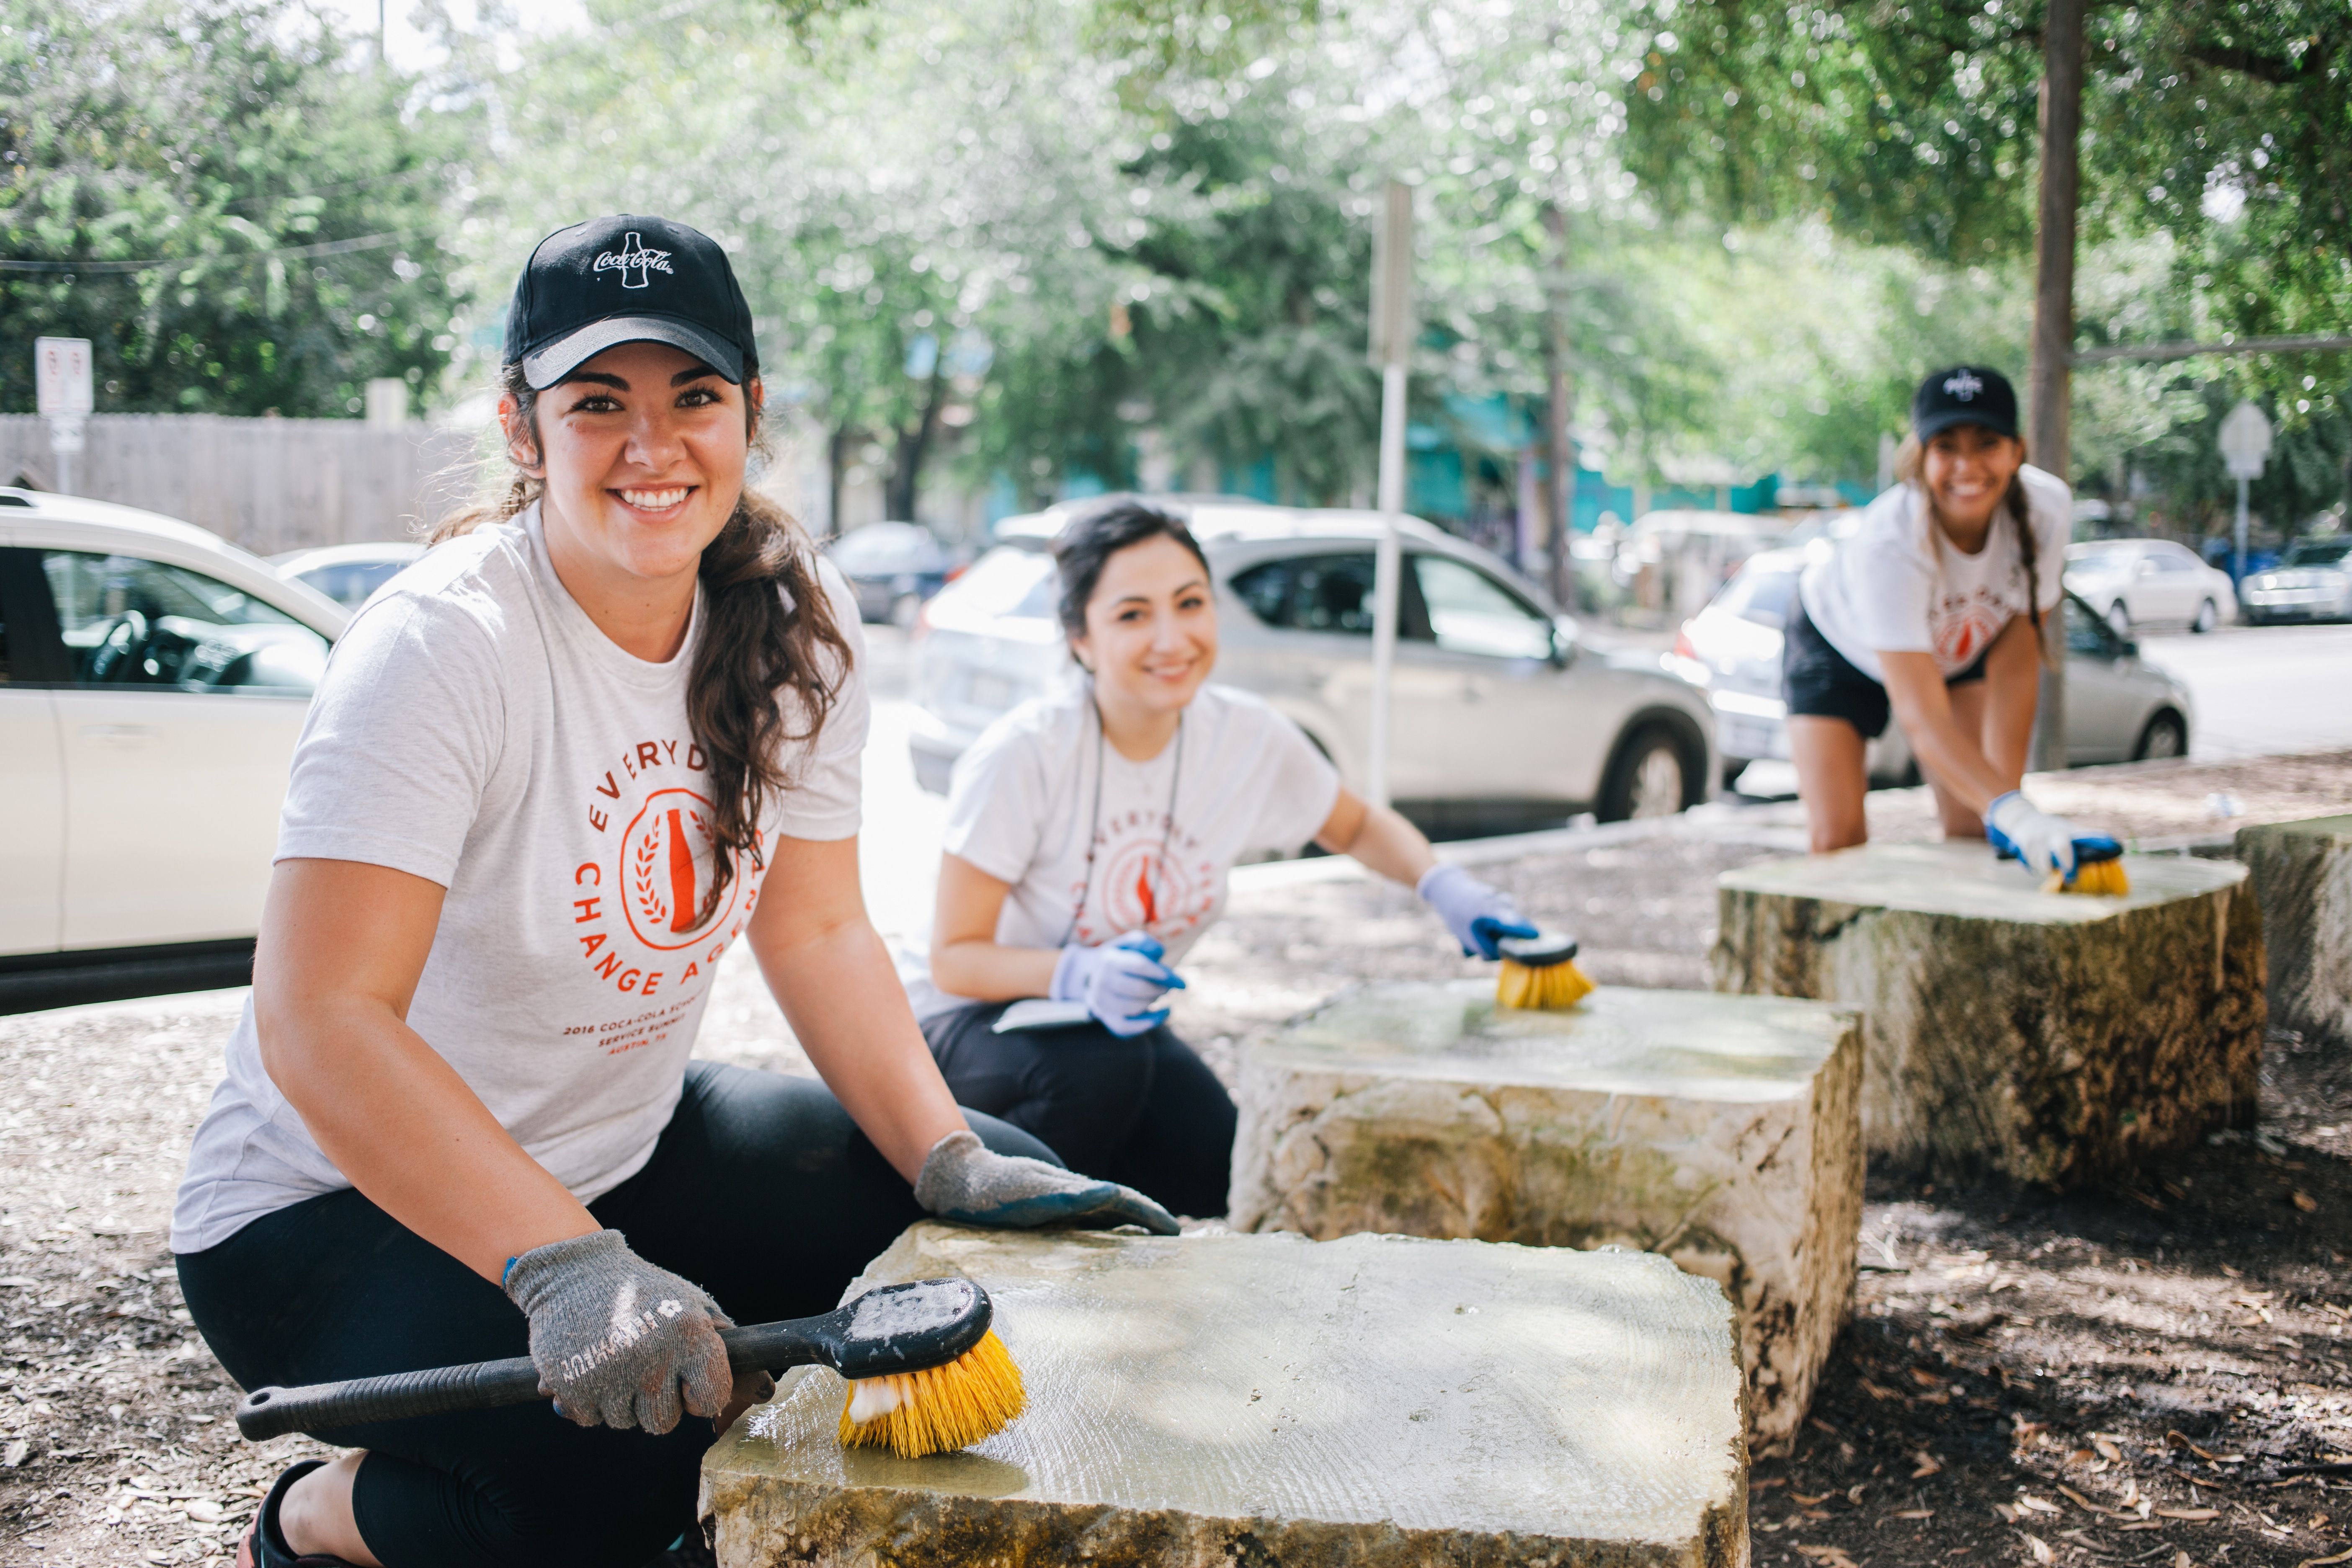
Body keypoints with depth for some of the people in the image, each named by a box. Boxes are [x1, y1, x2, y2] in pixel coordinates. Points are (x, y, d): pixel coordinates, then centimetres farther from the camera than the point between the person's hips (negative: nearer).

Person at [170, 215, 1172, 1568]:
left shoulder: (799, 620, -6)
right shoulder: (441, 647, -26)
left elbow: (816, 925, 0)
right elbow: (319, 1021, -34)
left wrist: (950, 1158, -14)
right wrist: (568, 1266, -45)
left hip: (629, 1141, 7)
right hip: (341, 1204, -6)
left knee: (1009, 1207, -3)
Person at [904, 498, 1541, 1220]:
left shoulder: (1248, 738, -12)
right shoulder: (1024, 755, -27)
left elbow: (1359, 827, 9)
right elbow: (954, 958, -22)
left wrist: (1444, 884, -12)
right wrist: (1081, 975, -41)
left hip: (1120, 1021, 5)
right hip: (970, 1021, -4)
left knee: (1227, 1183, -18)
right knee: (1101, 1065, -36)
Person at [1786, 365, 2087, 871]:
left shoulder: (2046, 508, -30)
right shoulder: (1887, 542, -43)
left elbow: (2015, 662, -22)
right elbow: (1923, 716, -49)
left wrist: (2006, 796, -27)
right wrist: (2012, 808, -62)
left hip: (1958, 645, 4)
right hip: (1838, 643, -3)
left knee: (1974, 830, -8)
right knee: (1836, 839, -14)